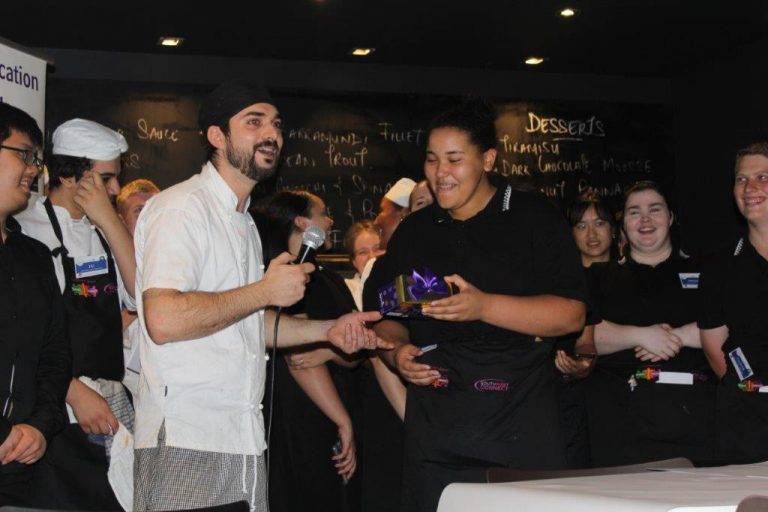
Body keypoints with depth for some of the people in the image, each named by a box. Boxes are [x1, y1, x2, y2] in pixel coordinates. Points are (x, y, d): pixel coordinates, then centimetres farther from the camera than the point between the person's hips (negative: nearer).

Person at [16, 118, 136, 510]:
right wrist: (76, 394, -17)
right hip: (61, 416, -6)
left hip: (112, 409, 6)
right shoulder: (30, 232, -10)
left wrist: (109, 221, -7)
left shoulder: (105, 232, 12)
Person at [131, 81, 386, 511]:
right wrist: (266, 290, -15)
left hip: (244, 439, 9)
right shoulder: (181, 207, -11)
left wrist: (327, 330, 14)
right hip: (185, 441, -8)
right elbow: (164, 320, -24)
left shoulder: (243, 221, 20)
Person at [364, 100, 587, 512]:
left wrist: (484, 306, -20)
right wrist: (397, 352, -2)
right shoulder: (413, 231, 14)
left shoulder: (533, 217, 0)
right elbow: (385, 317, 20)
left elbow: (571, 314, -9)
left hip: (521, 424, -3)